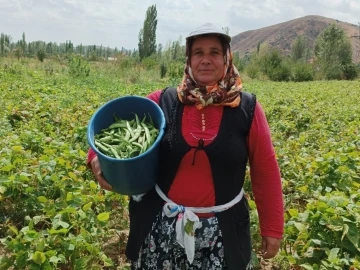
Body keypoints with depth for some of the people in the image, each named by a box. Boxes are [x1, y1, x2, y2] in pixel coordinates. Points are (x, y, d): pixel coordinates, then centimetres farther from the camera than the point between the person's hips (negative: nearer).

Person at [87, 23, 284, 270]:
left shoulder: (247, 108, -6)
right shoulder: (163, 102, -5)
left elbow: (266, 171, -1)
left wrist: (273, 228, 2)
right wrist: (98, 158, -17)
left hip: (222, 229, -1)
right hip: (163, 225, 2)